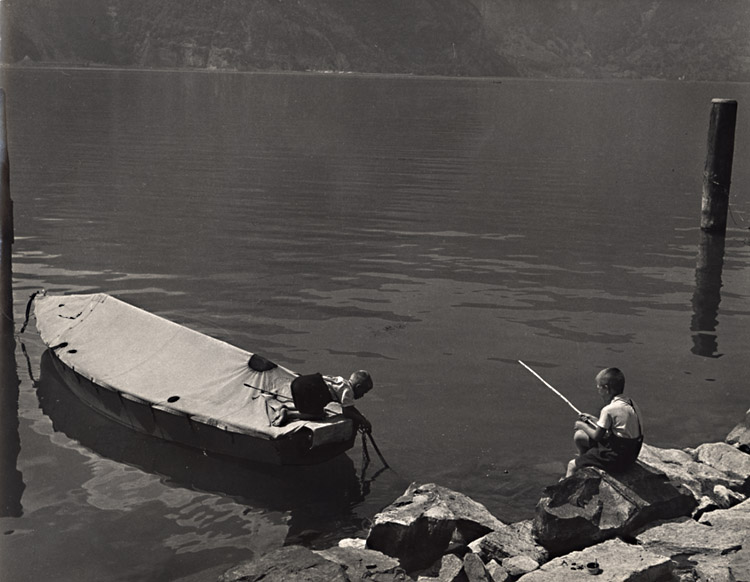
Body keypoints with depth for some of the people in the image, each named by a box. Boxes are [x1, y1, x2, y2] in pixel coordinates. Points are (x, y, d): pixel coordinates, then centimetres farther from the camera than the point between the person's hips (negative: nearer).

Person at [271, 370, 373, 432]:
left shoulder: (343, 382, 25)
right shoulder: (347, 390, -3)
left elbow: (349, 407, 35)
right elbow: (346, 411, -9)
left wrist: (361, 417, 28)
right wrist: (362, 421, 2)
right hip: (309, 386, -10)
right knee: (318, 415, -15)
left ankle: (285, 408, 12)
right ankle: (288, 414, -21)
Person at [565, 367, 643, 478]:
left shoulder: (608, 410, -21)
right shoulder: (629, 403, 4)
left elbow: (597, 436, -11)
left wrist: (583, 426, 5)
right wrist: (596, 421, 17)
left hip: (617, 460, -9)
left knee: (572, 465, -4)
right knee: (579, 436, 15)